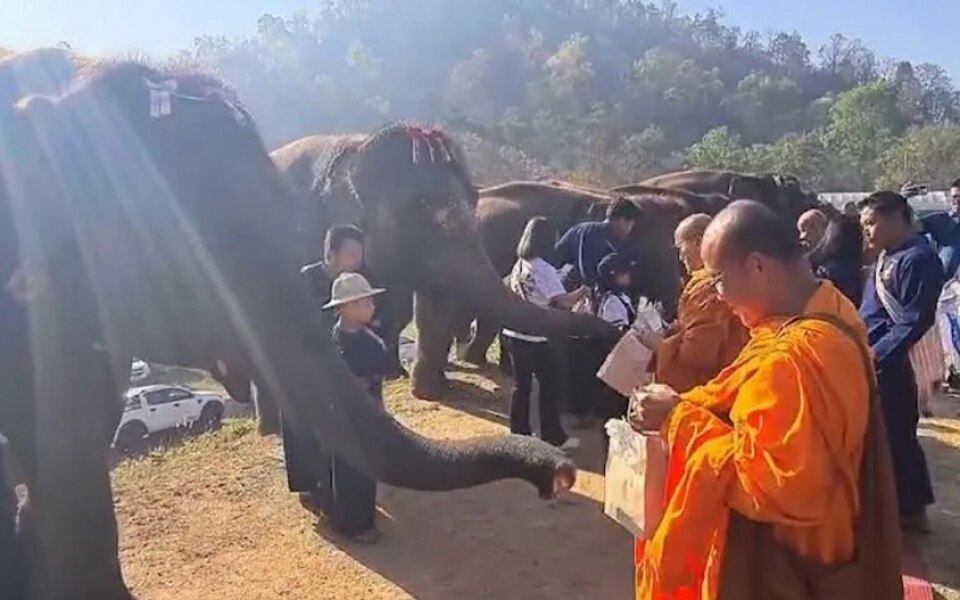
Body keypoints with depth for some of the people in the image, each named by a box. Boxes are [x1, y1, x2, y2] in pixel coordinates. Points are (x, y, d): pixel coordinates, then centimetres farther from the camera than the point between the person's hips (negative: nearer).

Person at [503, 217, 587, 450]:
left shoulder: (519, 265, 8)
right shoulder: (543, 269, -16)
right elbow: (563, 301, -20)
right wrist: (581, 292, -2)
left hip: (515, 333, 7)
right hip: (536, 337, -7)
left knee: (522, 385, 13)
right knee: (550, 384, 5)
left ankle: (520, 434, 19)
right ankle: (553, 436, 12)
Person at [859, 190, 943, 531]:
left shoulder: (917, 259, -16)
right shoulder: (887, 256, 12)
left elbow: (915, 322, -21)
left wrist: (875, 354, -21)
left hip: (888, 364, -9)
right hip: (873, 361, 9)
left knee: (892, 436, 2)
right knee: (896, 435, 17)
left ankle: (904, 509, 16)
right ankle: (912, 507, 30)